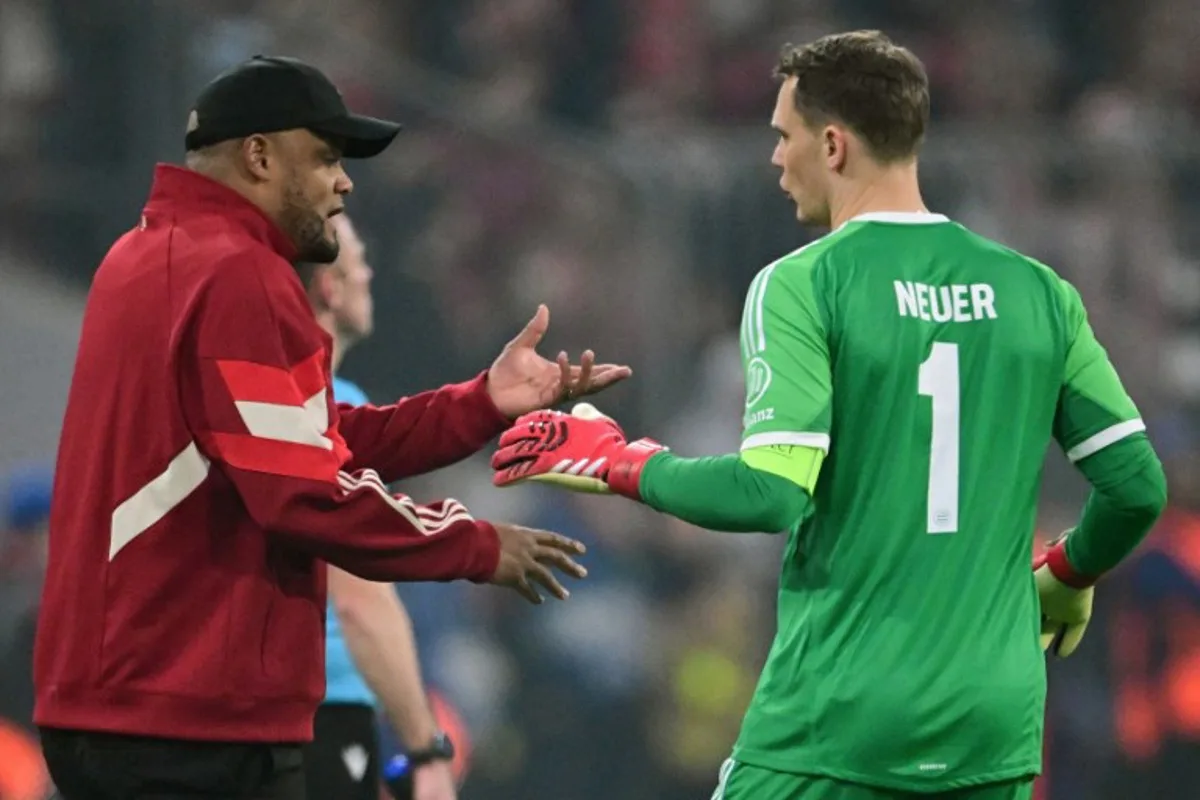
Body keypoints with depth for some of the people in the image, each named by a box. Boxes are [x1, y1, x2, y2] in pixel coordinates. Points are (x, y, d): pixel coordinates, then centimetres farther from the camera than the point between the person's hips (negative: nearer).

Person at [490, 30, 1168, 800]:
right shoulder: (1038, 292, 5)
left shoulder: (801, 286, -8)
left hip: (838, 724, -4)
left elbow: (772, 494, -18)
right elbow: (1138, 485, 4)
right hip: (997, 732, 5)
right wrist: (1066, 576, 24)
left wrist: (622, 463, -2)